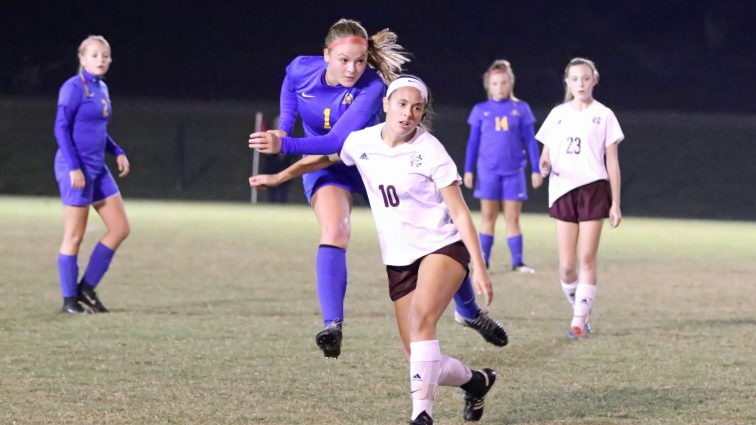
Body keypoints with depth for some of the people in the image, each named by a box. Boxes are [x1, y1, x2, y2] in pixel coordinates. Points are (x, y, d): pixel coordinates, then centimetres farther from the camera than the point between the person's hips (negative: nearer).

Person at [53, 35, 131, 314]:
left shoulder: (102, 89, 13)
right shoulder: (74, 88, -11)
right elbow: (61, 128, -14)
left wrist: (118, 152, 9)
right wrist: (73, 167, -20)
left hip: (98, 169, 8)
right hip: (76, 169, -8)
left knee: (120, 228, 5)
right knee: (74, 236, -3)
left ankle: (87, 287, 13)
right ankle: (69, 300, 5)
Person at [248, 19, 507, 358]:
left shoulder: (371, 86, -31)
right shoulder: (301, 70, -19)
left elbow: (339, 141, -39)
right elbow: (289, 87, 9)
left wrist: (284, 146, -45)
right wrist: (284, 125, -5)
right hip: (327, 165, 1)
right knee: (334, 232, -29)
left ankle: (470, 312, 25)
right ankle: (332, 326, -34)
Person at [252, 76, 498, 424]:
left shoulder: (429, 151, -13)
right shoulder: (361, 143, -1)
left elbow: (460, 213, -11)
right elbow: (325, 158, 23)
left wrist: (480, 268, -15)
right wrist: (279, 177, 28)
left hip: (442, 248, -5)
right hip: (398, 260, 5)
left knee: (422, 319, -33)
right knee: (421, 362, 1)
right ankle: (476, 381, 31)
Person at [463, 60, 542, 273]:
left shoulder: (521, 109, 3)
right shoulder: (480, 110, 4)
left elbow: (530, 141, 5)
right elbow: (473, 142, 7)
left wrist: (536, 170, 3)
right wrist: (468, 170, 3)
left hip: (514, 172, 0)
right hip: (488, 172, 0)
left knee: (513, 218, 2)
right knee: (488, 217, 2)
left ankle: (517, 261, 7)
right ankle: (483, 261, 6)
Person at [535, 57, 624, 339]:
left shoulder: (603, 115, 4)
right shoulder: (558, 115, 11)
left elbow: (612, 162, 3)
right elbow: (546, 154, 13)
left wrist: (615, 203, -1)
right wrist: (544, 166, -12)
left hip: (593, 190, -2)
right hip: (563, 192, 2)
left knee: (586, 260, -7)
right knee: (566, 266, -2)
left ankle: (580, 321, -5)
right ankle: (579, 310, 18)